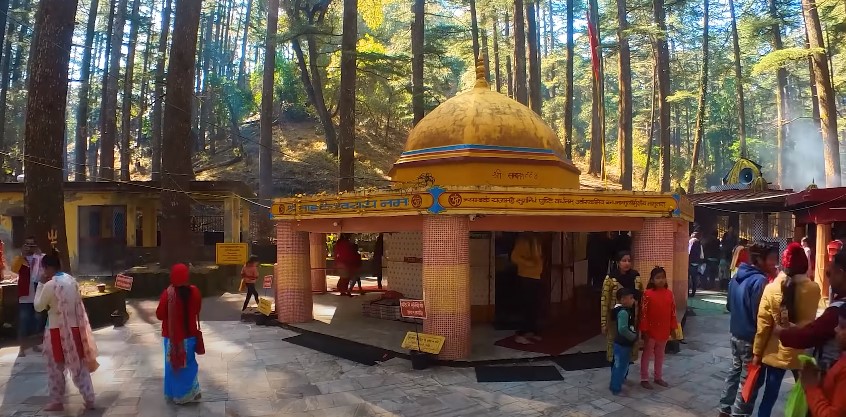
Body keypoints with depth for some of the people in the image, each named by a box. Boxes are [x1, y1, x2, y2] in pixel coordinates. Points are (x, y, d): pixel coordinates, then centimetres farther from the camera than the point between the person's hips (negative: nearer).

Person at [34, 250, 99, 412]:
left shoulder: (50, 285, -15)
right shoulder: (71, 280, 5)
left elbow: (38, 306, -3)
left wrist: (41, 284, 0)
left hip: (58, 330, -6)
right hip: (76, 328, 6)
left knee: (55, 368, 11)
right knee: (80, 365, 12)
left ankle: (57, 402, 19)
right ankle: (89, 400, 14)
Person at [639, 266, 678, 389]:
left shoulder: (669, 293, -1)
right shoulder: (647, 294, -13)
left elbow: (673, 312, 5)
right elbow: (643, 313, -13)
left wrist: (673, 327, 4)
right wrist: (644, 330, -14)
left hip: (664, 331, 4)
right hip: (651, 330, -4)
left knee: (660, 355, 17)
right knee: (647, 354, 7)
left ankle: (658, 377, 31)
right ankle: (644, 379, 15)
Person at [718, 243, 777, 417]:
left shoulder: (736, 277, 6)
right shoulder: (759, 280, -21)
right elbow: (760, 315, -21)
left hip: (736, 334, 8)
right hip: (751, 338, -8)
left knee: (735, 372, 19)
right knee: (748, 381, 4)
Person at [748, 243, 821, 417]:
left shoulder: (771, 289, -13)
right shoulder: (814, 289, -11)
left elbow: (763, 325, -10)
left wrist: (757, 352, 0)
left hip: (776, 352, 0)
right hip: (802, 352, 0)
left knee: (770, 395, 10)